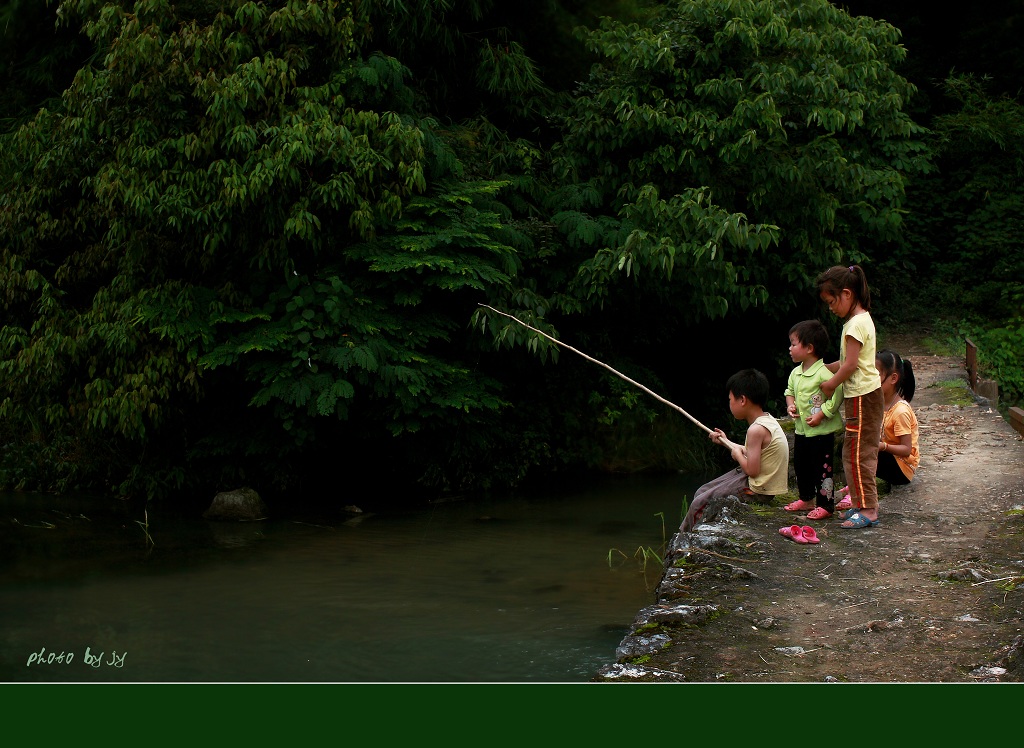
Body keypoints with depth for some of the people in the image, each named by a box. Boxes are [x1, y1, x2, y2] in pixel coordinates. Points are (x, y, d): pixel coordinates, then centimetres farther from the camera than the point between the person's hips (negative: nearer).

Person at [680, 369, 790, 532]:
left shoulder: (756, 430, -24)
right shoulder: (768, 420, 6)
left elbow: (752, 469, -24)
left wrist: (737, 454, -6)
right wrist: (726, 442, 21)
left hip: (758, 490, -10)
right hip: (765, 484, 10)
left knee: (699, 505, -6)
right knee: (702, 492, 14)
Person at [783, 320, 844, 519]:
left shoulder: (824, 373, -19)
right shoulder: (795, 373, 7)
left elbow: (837, 395, -23)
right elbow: (790, 391, 23)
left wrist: (821, 415, -22)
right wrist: (790, 405, 3)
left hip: (822, 431, -9)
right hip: (801, 430, 9)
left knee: (823, 468, -1)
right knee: (800, 466, 18)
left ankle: (825, 505, 8)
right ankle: (806, 499, 34)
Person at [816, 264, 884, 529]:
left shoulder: (856, 323, -17)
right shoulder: (862, 318, 14)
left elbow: (851, 364, -20)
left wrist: (831, 384, -8)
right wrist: (822, 369, 15)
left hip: (861, 396, -10)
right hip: (866, 395, 10)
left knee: (856, 453, -7)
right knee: (863, 452, 14)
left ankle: (868, 510, -4)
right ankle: (867, 504, 19)